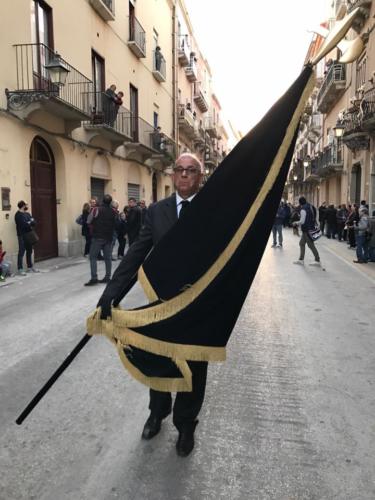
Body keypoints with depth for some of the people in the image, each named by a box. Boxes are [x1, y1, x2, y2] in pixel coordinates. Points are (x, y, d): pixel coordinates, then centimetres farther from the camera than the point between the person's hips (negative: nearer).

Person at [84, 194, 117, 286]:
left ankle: (94, 278, -8)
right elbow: (115, 225, 10)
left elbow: (88, 221, 0)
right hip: (108, 238, 4)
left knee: (93, 257, 0)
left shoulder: (96, 209, -8)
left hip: (98, 237, -4)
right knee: (107, 258, 9)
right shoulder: (113, 212, 4)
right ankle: (107, 277, 12)